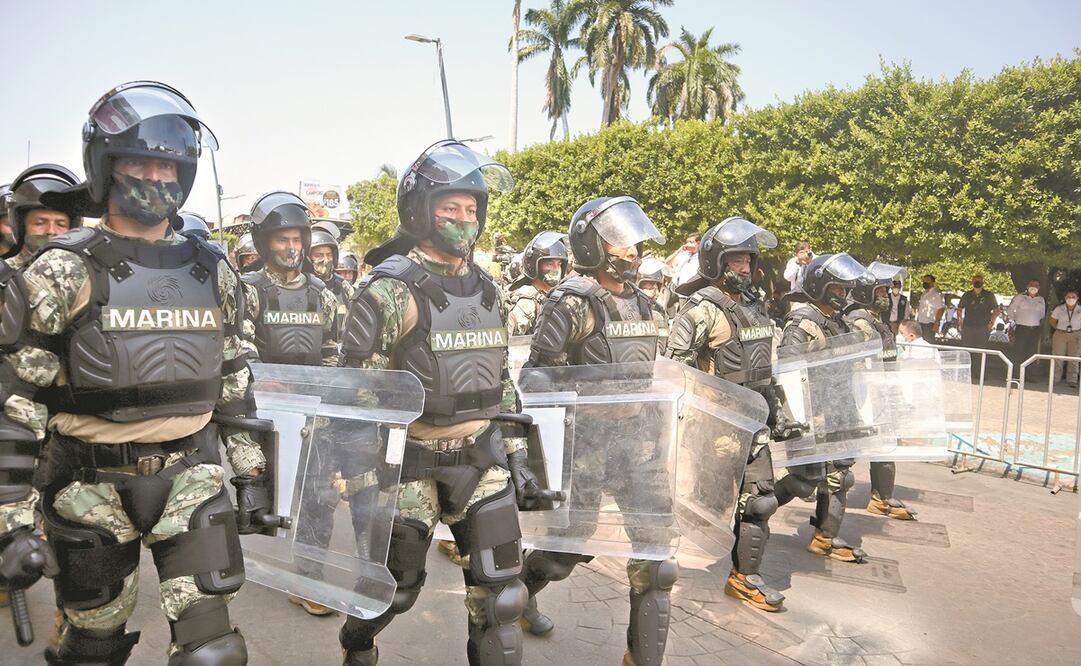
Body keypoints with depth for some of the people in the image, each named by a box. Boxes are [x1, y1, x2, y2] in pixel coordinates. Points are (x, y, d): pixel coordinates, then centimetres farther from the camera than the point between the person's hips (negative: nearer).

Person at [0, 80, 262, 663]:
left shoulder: (213, 273, 5)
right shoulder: (63, 272, -7)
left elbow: (235, 385, 12)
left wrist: (250, 473, 11)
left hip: (194, 479, 2)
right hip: (93, 486, -2)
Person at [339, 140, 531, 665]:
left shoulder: (486, 289, 8)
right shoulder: (389, 290, -12)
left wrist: (516, 452, 13)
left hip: (482, 458, 5)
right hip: (412, 460, -5)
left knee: (500, 592, 6)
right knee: (395, 585, 12)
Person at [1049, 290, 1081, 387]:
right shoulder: (1059, 309, 0)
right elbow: (1052, 321, 11)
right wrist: (1060, 329, 5)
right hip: (1060, 335, 0)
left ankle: (1072, 380, 8)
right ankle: (1054, 379, 8)